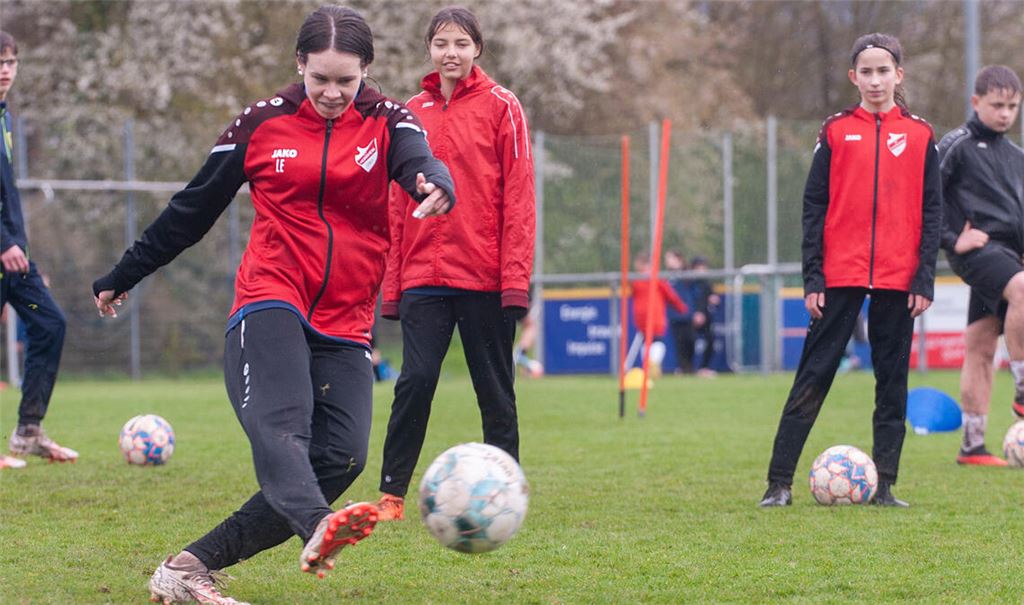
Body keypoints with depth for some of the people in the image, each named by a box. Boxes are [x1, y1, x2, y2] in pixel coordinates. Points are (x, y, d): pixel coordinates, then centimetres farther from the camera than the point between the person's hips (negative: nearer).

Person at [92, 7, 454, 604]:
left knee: (342, 455, -15)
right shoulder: (262, 124, 6)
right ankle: (318, 528, -60)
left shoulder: (387, 122, 7)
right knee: (282, 423, -29)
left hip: (346, 325, 2)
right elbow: (192, 209, 16)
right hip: (270, 303, -2)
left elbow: (421, 163, -17)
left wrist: (436, 183, -44)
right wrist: (123, 277, 24)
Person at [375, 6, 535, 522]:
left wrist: (515, 275, -11)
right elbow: (397, 204, 12)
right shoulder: (412, 113, 11)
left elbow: (517, 196, -4)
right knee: (415, 379, -9)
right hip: (423, 276, 2)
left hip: (486, 277, -2)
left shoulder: (500, 107, 0)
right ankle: (391, 494, -2)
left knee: (495, 389, 5)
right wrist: (392, 284, 7)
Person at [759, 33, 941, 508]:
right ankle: (779, 482, -1)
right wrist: (812, 278, -3)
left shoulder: (919, 136, 6)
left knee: (892, 381, 4)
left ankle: (884, 485, 10)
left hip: (898, 276, 1)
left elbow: (931, 211, 6)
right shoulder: (836, 131, 4)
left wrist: (925, 279, -2)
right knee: (812, 378, -2)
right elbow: (814, 207, 4)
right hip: (840, 274, -1)